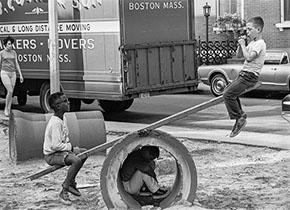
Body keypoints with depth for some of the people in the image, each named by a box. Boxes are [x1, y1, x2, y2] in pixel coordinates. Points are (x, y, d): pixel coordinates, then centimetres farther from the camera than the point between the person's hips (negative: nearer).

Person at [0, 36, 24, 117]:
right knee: (10, 91, -18)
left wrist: (21, 75, 5)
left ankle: (8, 111, 9)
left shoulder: (13, 52, 10)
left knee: (10, 93, 3)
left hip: (13, 74, 4)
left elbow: (16, 64, 11)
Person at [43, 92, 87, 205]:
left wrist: (70, 146, 0)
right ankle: (64, 191, -19)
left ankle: (71, 183, 20)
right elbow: (55, 146, -28)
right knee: (77, 160, -29)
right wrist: (71, 148, -17)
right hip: (51, 155, -10)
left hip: (61, 149, 10)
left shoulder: (63, 118, 6)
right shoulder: (55, 123, -25)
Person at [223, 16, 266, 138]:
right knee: (231, 93, 21)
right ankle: (240, 118, 24)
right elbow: (239, 55, 19)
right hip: (244, 74, 10)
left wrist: (243, 45, -17)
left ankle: (240, 118, -5)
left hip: (250, 76, -10)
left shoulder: (260, 44, -15)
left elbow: (249, 58, -27)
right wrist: (241, 44, 3)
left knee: (228, 94, -14)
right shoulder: (252, 43, 16)